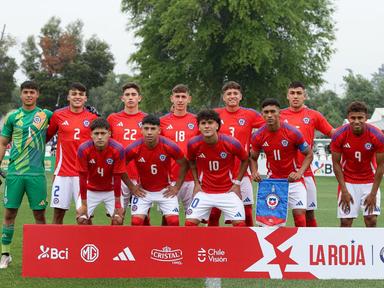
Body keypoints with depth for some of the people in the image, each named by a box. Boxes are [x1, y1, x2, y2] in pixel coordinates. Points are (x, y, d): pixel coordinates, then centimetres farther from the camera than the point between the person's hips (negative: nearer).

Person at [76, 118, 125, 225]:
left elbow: (117, 178, -17)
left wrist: (118, 204, -14)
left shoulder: (118, 149, -25)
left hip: (111, 190, 0)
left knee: (118, 219, -13)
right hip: (90, 190, 0)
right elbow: (83, 178, -18)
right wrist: (84, 204, -15)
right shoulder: (83, 149, -24)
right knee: (82, 219, -10)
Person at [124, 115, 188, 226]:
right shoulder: (134, 148, -19)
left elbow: (184, 164, -3)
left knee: (174, 221, -10)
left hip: (165, 190, 0)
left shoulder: (170, 146, -19)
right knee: (136, 221, -11)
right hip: (142, 191, 0)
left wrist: (177, 186, -3)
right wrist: (131, 187, -3)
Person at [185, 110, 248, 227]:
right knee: (189, 223, -7)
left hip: (228, 191, -1)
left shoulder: (231, 143, -16)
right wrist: (196, 183, 5)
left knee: (240, 224, -8)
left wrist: (237, 183, -1)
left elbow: (245, 160, 3)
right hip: (204, 192, 1)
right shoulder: (193, 144, -11)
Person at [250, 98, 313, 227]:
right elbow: (253, 157, 10)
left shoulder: (293, 132, -15)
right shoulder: (258, 136, -7)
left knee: (299, 214, -10)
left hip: (293, 179, -2)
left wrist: (300, 172, -19)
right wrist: (254, 172, -10)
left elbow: (309, 154, -4)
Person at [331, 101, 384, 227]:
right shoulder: (339, 135, -17)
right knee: (345, 221, -5)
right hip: (348, 182, 0)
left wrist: (373, 193, -12)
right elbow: (336, 163, -7)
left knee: (371, 220, -8)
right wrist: (344, 191, -11)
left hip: (370, 182, 0)